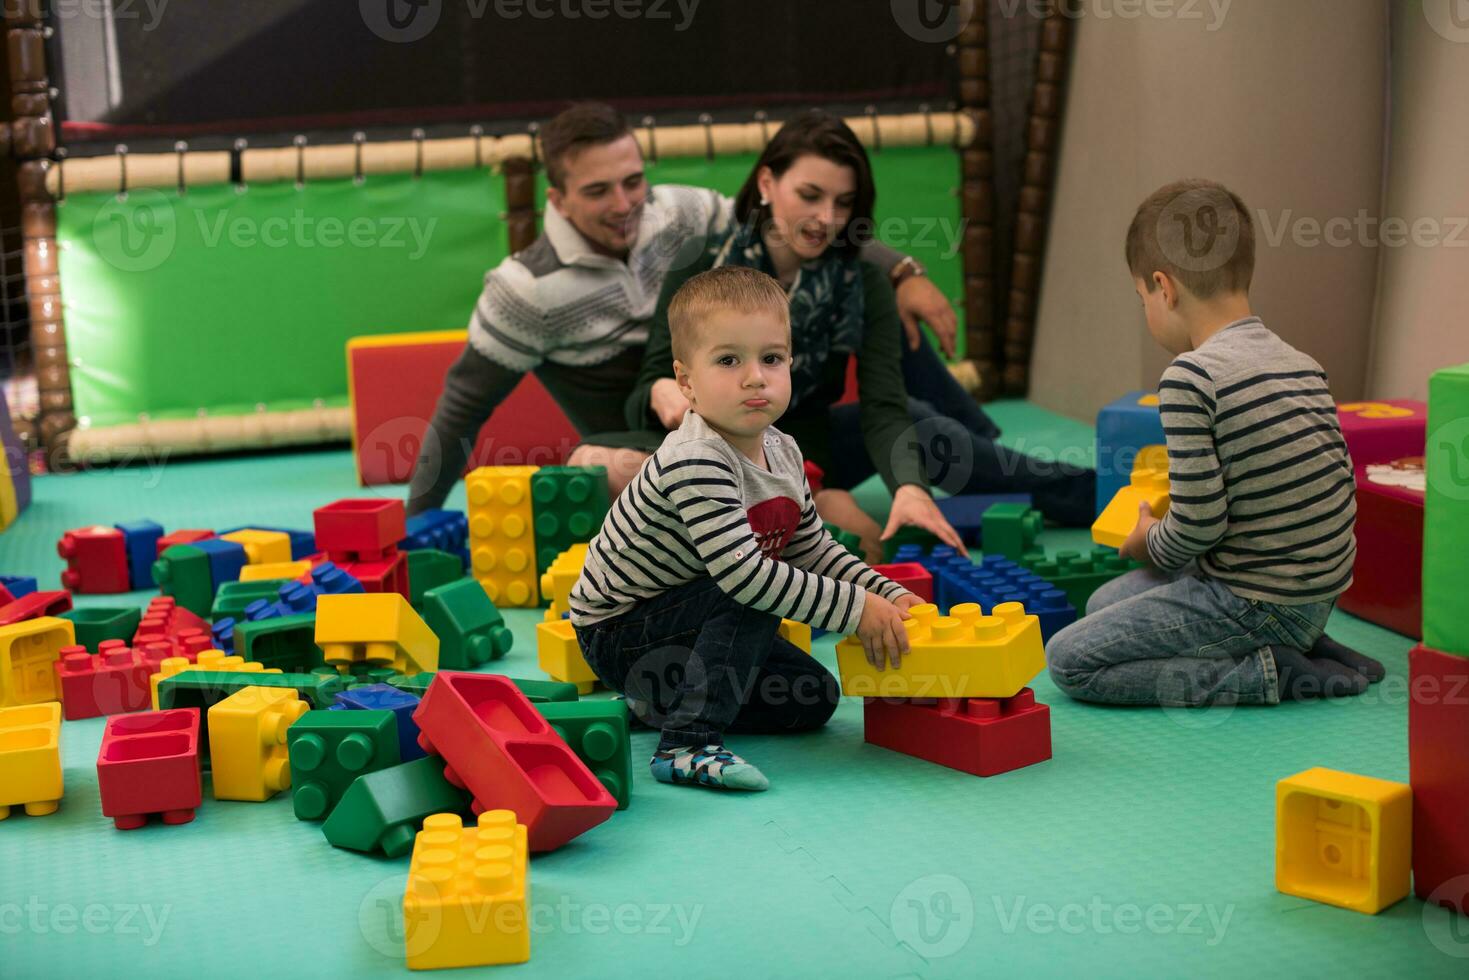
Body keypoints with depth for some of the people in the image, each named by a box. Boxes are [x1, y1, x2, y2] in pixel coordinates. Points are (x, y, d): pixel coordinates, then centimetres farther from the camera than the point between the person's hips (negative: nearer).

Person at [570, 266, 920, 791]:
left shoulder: (781, 452, -2)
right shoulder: (694, 463, -31)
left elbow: (812, 548, 9)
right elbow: (743, 572, -38)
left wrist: (887, 595, -4)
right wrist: (857, 610, -32)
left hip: (689, 619, 9)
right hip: (618, 633, -9)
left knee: (813, 699, 9)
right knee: (753, 605, -31)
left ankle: (667, 696, 18)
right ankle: (687, 745, -28)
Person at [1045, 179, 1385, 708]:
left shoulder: (1189, 377, -20)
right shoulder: (1303, 364, 5)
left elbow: (1198, 521, -22)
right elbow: (1337, 483, 9)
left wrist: (1151, 544, 1)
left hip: (1256, 605, -9)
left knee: (1069, 660, -3)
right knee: (1106, 602, 23)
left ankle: (1273, 675, -6)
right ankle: (1298, 648, 12)